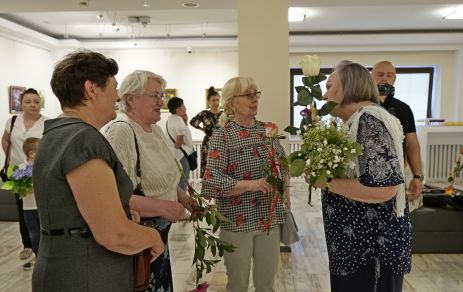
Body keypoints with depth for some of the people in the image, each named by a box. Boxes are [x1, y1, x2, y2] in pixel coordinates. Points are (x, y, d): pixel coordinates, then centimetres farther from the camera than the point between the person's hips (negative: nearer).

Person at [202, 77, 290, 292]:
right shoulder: (222, 135, -10)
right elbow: (210, 182, -19)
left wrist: (285, 194, 8)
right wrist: (251, 184, -27)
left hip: (270, 218, 5)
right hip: (238, 221, -4)